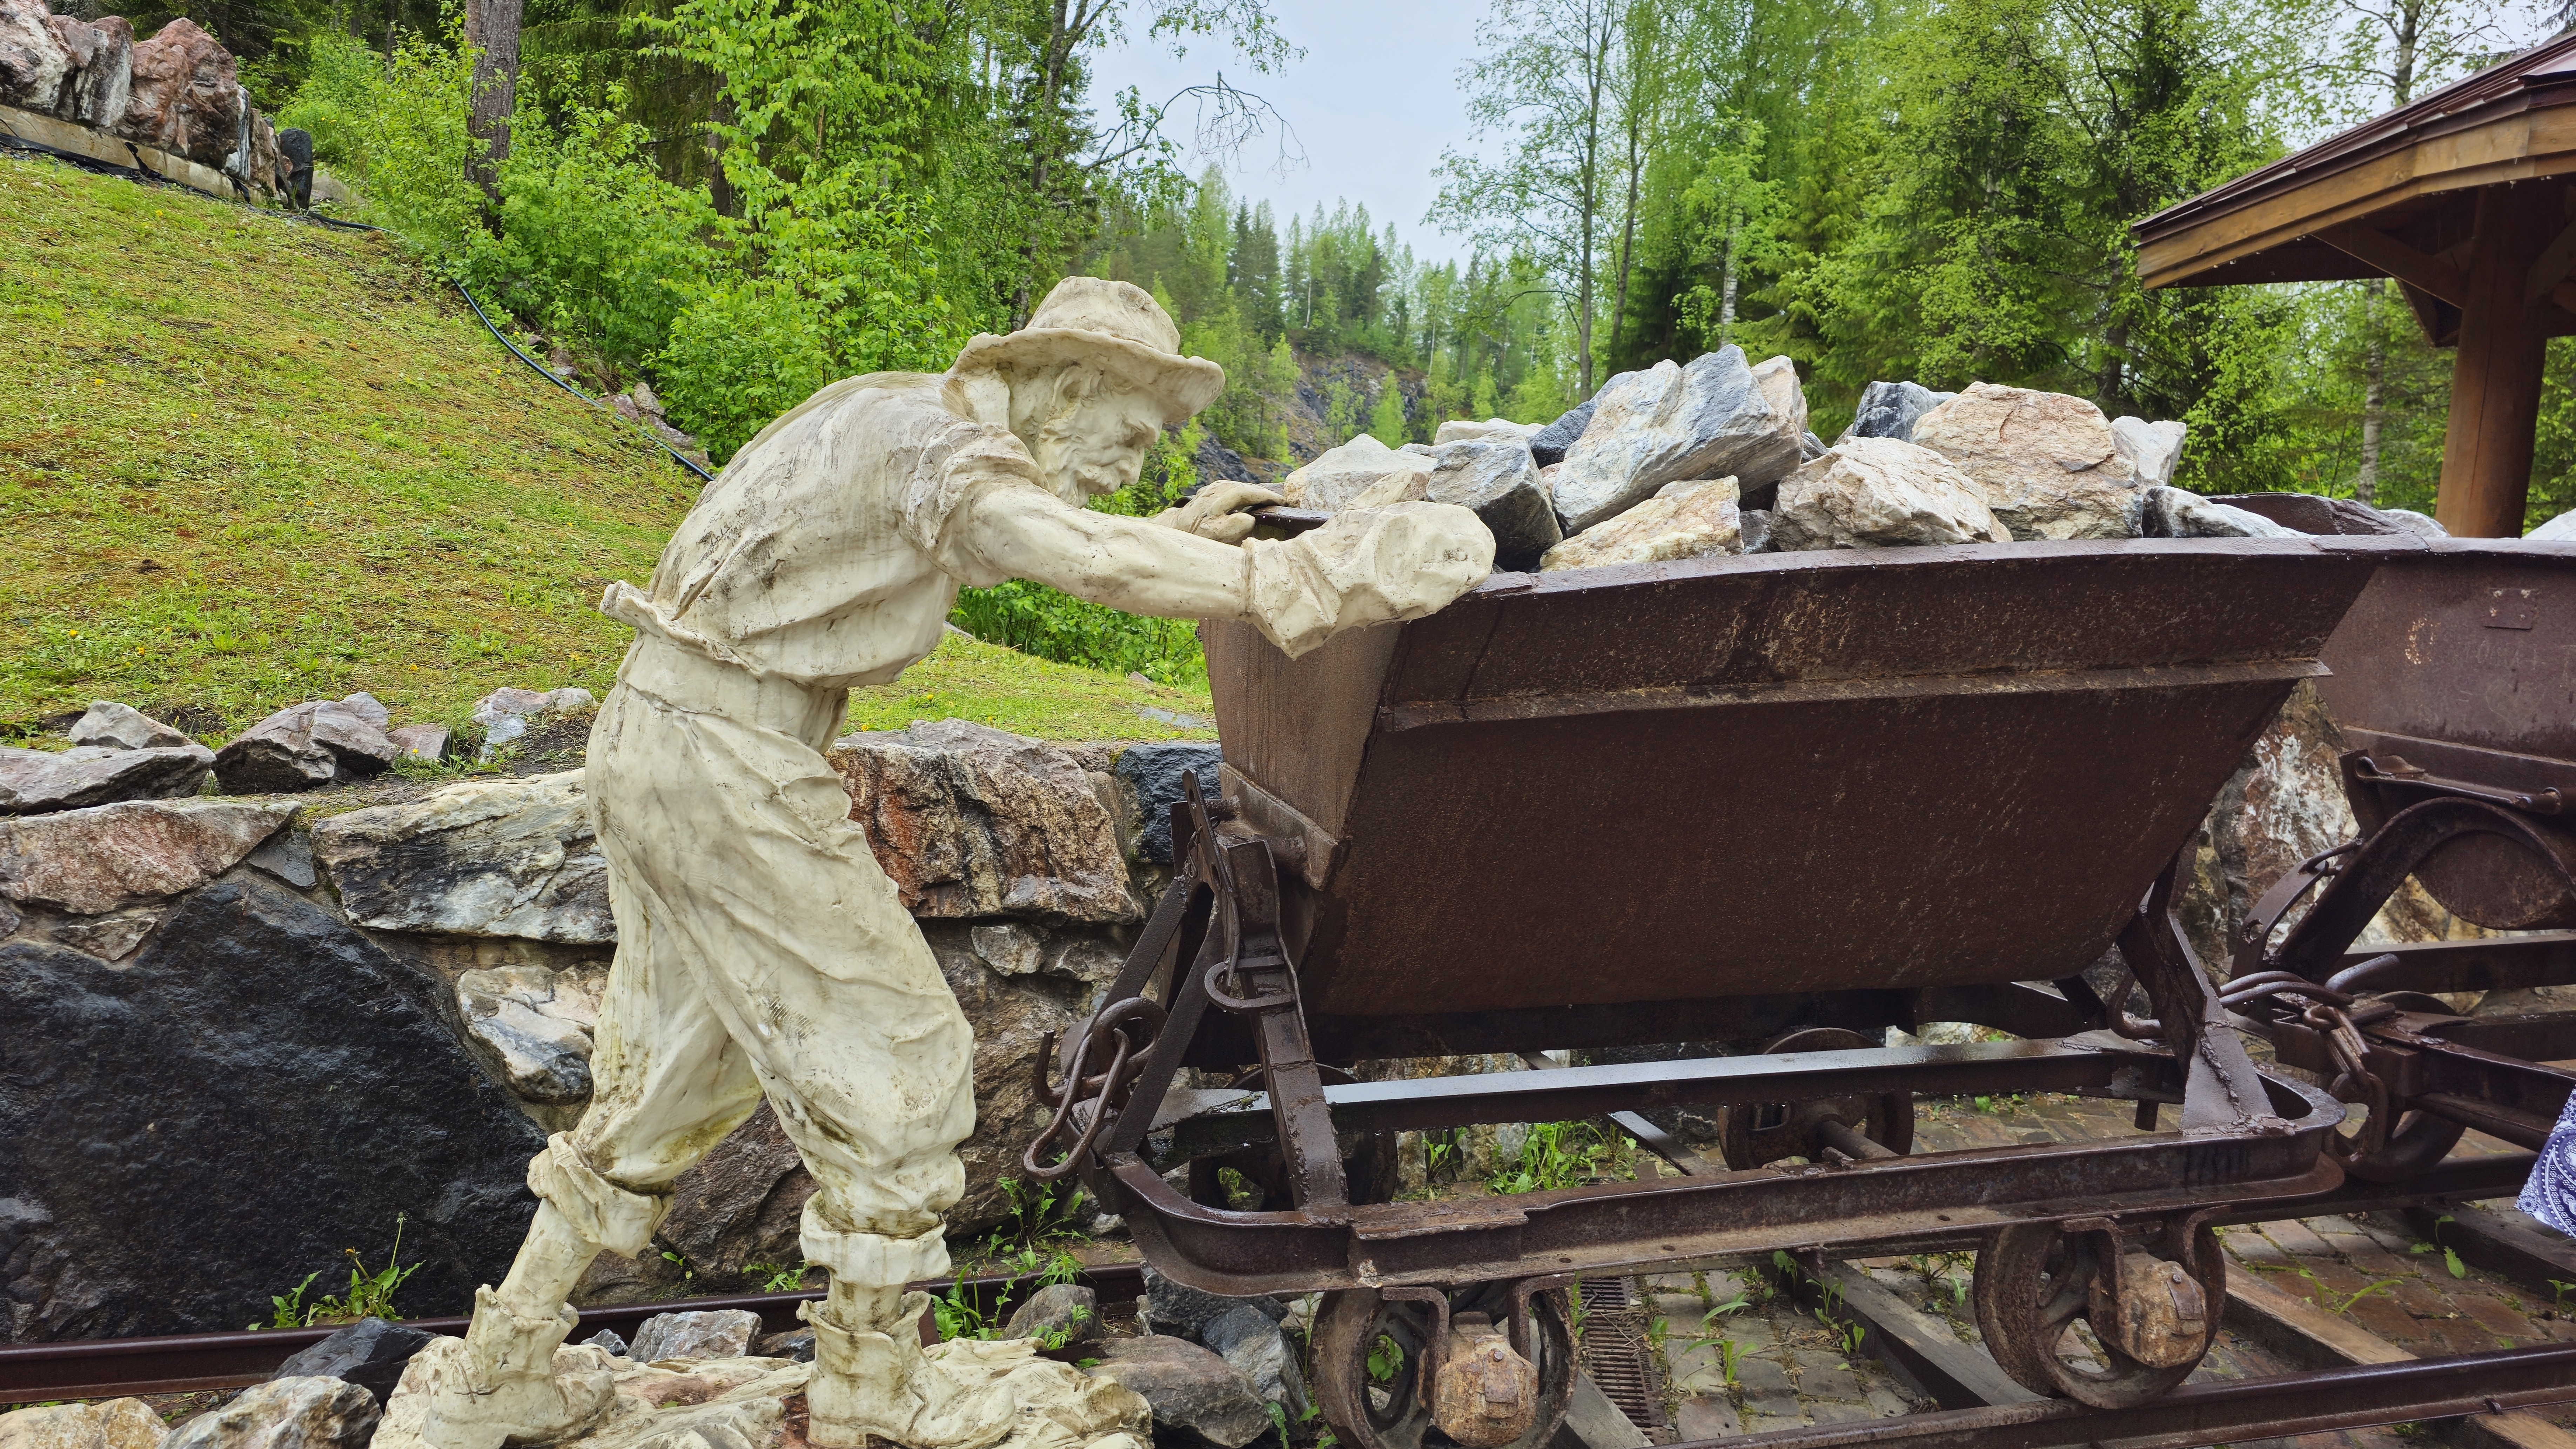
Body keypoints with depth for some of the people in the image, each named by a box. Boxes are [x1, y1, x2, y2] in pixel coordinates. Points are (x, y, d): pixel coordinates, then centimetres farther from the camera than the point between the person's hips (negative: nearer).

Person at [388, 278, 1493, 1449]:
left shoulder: (897, 414, 13)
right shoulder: (940, 447, -16)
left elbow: (1018, 543, 28)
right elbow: (1099, 567, -33)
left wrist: (1178, 530, 22)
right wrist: (1303, 579, -36)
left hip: (651, 739, 10)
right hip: (728, 772, -10)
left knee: (681, 1068, 20)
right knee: (892, 1063, 2)